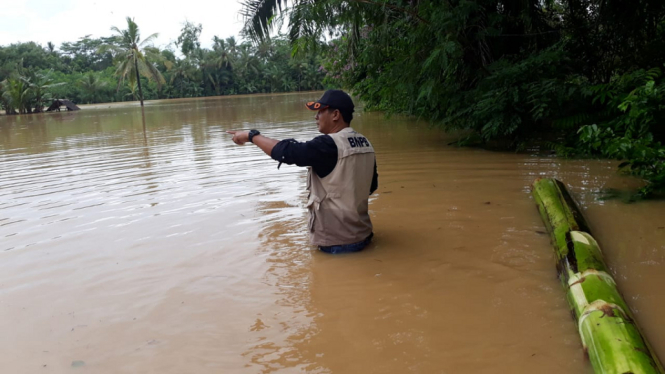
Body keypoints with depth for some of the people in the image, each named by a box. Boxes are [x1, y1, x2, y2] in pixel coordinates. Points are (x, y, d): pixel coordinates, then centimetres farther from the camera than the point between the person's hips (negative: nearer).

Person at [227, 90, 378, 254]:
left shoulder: (329, 145, -22)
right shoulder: (365, 144, 4)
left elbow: (286, 151, -18)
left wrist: (251, 135, -5)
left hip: (336, 242, -8)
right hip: (361, 235, 8)